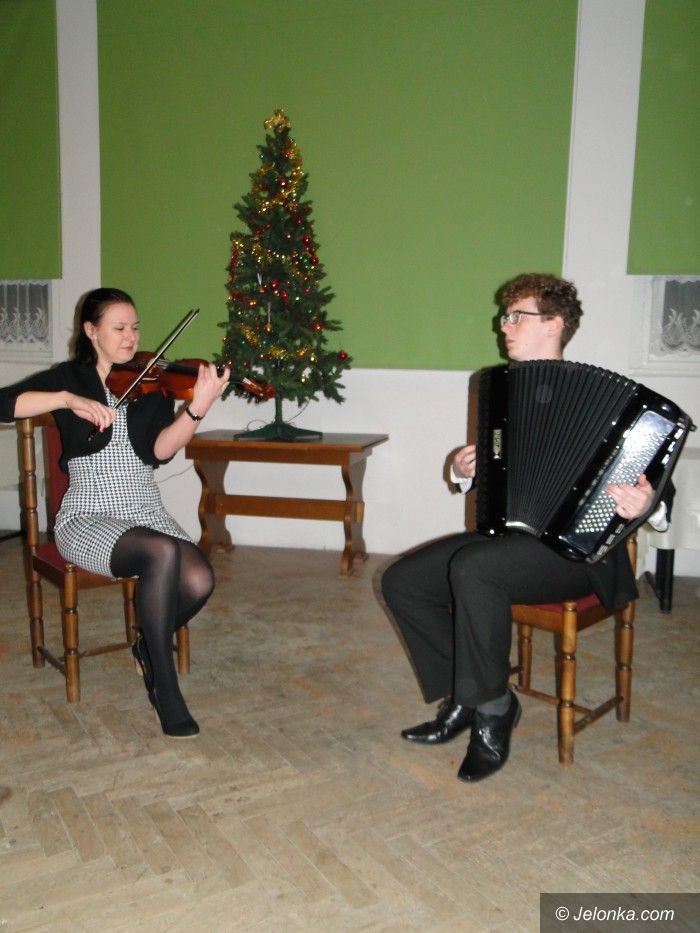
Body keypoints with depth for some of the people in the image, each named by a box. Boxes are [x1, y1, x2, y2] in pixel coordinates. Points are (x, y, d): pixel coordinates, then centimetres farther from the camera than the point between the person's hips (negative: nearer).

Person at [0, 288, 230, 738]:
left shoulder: (151, 383, 9)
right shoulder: (70, 377, 4)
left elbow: (160, 451, -9)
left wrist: (197, 409, -27)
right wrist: (69, 399, -23)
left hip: (147, 512, 3)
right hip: (88, 519, -3)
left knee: (200, 580, -26)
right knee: (164, 552, -34)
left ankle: (150, 646, 8)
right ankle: (164, 686, -16)